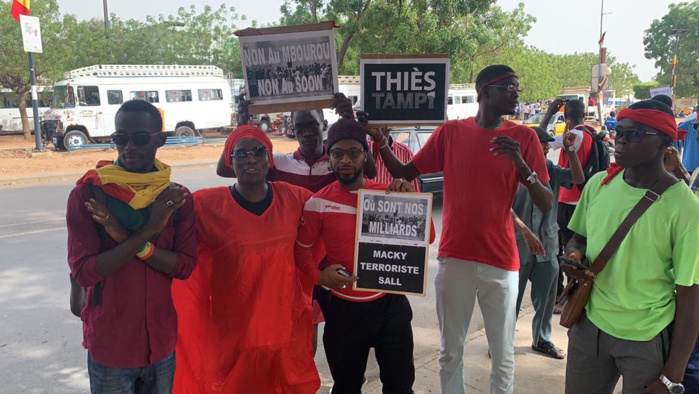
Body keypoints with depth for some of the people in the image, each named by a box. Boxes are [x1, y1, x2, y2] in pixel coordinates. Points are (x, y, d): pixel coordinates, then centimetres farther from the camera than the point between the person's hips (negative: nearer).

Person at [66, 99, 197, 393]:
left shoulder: (177, 198, -2)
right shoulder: (87, 194, -10)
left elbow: (185, 266, -9)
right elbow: (83, 271, -16)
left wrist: (127, 239, -22)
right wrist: (148, 231, -25)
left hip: (162, 343, 3)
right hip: (110, 345, -2)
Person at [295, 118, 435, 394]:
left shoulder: (387, 194, -2)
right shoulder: (318, 204, -10)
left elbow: (426, 237, 0)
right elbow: (302, 250, 0)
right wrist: (319, 275, -19)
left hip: (391, 305, 2)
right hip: (345, 309, -1)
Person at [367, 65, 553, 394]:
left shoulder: (524, 137, 0)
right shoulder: (450, 132, 4)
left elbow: (546, 205, -4)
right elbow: (405, 173, 8)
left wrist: (520, 163, -19)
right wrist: (380, 141, -6)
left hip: (500, 261, -1)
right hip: (453, 258, 1)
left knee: (503, 355, 7)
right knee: (450, 351, 12)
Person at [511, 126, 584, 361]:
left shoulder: (551, 169, 4)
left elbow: (578, 179, -1)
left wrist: (570, 151, -10)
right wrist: (525, 232, -26)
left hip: (547, 244, 5)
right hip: (518, 245, -5)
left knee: (546, 298, 16)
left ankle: (542, 339, 34)